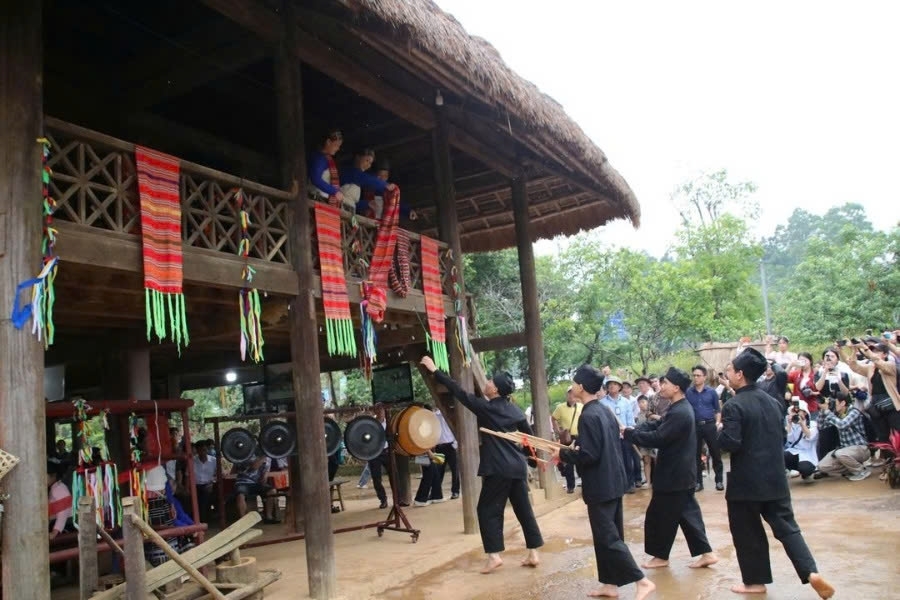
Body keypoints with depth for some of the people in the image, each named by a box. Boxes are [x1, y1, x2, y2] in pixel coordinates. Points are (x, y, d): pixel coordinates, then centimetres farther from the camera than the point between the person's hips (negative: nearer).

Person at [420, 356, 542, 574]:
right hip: (518, 466, 7)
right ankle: (533, 554, 15)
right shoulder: (515, 410, 9)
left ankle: (494, 556, -2)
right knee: (523, 508, 12)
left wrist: (434, 370, -2)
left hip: (498, 468, -7)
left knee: (488, 510, 3)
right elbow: (529, 436, 15)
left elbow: (459, 392, -6)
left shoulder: (486, 408, -9)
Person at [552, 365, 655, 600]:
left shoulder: (588, 416, -21)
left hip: (600, 485, -10)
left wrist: (563, 454, -10)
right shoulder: (605, 411, 8)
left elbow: (588, 456, -24)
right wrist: (577, 449, 15)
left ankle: (642, 581, 0)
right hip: (613, 481, 10)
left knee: (607, 537, -1)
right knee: (609, 535, 16)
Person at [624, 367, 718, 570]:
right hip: (681, 472, 10)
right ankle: (706, 553, 20)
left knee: (660, 515, 4)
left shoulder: (679, 413, -25)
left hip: (674, 474, -10)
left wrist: (628, 433, -20)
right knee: (687, 513, 16)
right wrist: (633, 431, -6)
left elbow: (657, 438, -27)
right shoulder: (681, 408, 10)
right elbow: (656, 425, 9)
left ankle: (661, 556, 19)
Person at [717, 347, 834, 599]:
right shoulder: (773, 401, 7)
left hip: (746, 481, -6)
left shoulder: (734, 406, -17)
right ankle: (812, 572, -1)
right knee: (786, 526, 12)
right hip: (775, 478, 6)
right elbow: (782, 437, 17)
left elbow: (730, 443, -22)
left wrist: (720, 430, -5)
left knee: (747, 531, 9)